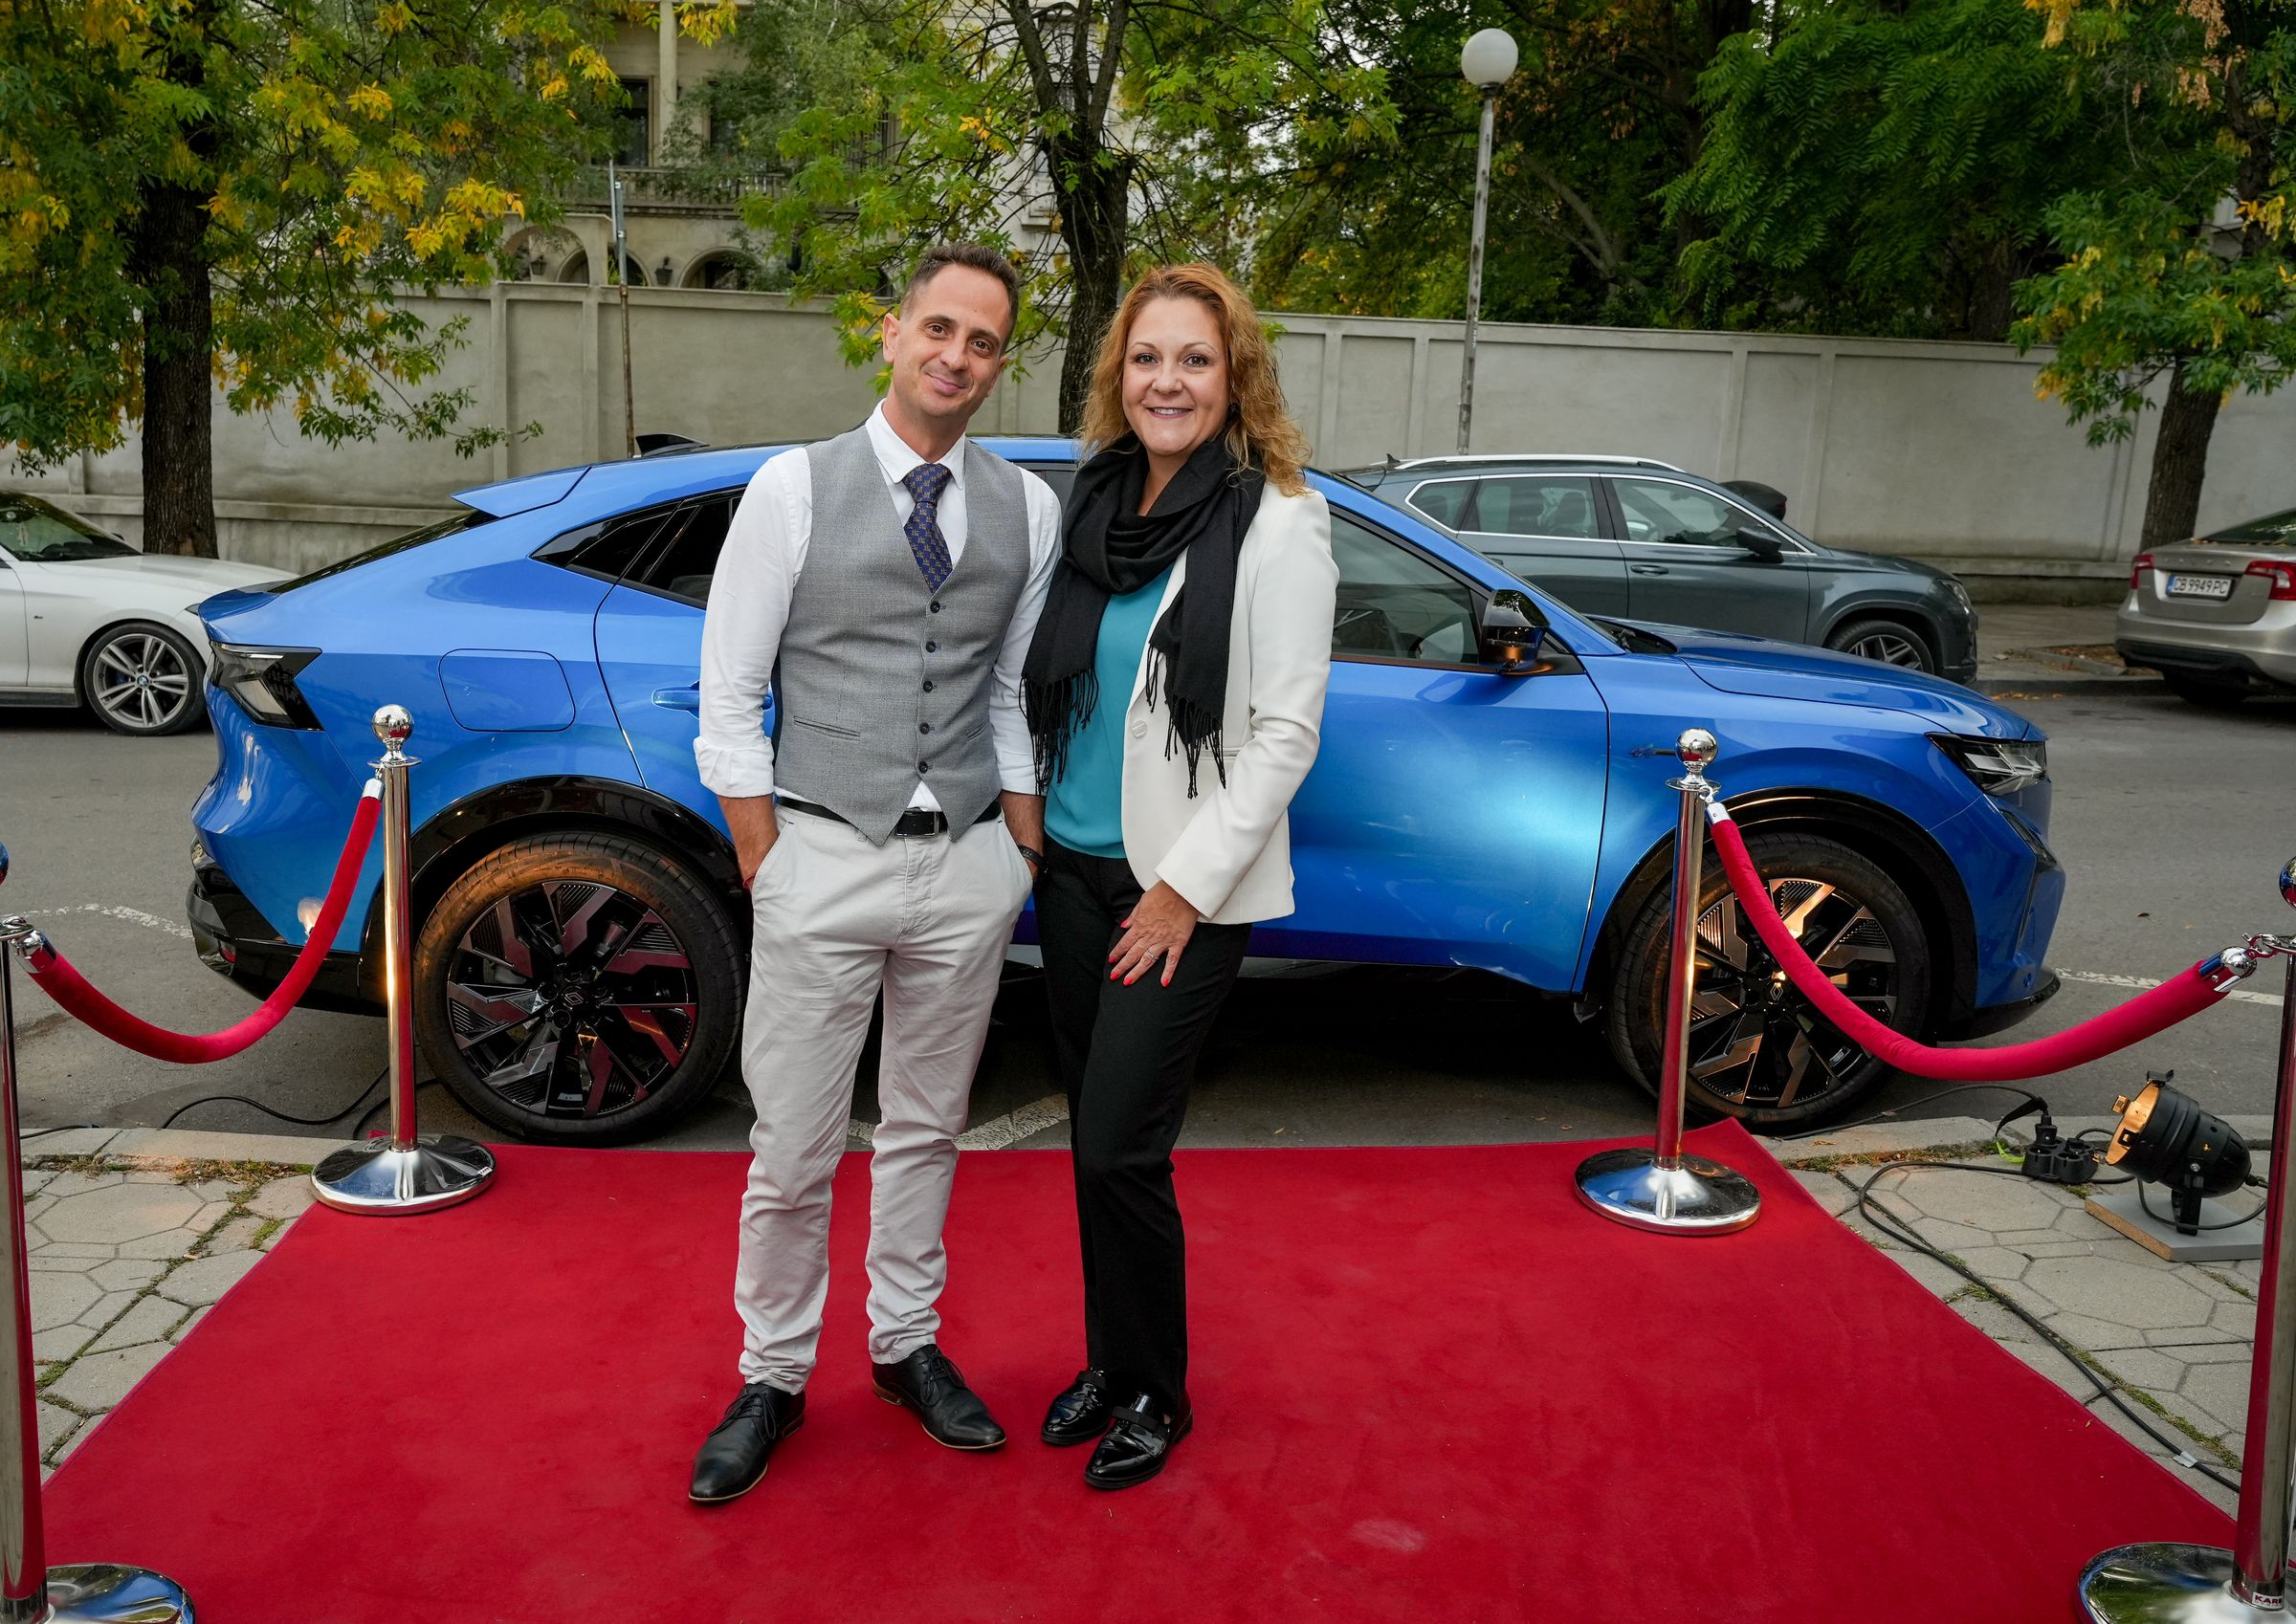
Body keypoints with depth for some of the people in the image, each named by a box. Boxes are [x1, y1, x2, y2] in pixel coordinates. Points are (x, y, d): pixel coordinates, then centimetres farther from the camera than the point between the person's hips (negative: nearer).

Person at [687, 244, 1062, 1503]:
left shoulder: (1029, 509, 6)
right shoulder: (797, 488, -3)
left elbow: (1017, 692, 11)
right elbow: (729, 694, -2)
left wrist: (1023, 854, 6)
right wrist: (767, 871, -5)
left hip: (968, 862, 3)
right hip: (825, 849, -3)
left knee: (927, 1127, 17)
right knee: (794, 1151, 4)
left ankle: (907, 1347, 35)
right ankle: (773, 1377, 24)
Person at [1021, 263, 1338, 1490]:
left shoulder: (1278, 524, -10)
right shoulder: (1091, 504, 7)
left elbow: (1286, 729, -12)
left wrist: (1186, 885, -14)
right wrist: (1029, 823, 10)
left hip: (1186, 888, -6)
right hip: (1071, 869, 6)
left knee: (1120, 1150, -5)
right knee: (1093, 1137, 14)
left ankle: (1154, 1393, 17)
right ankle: (1108, 1359, 32)